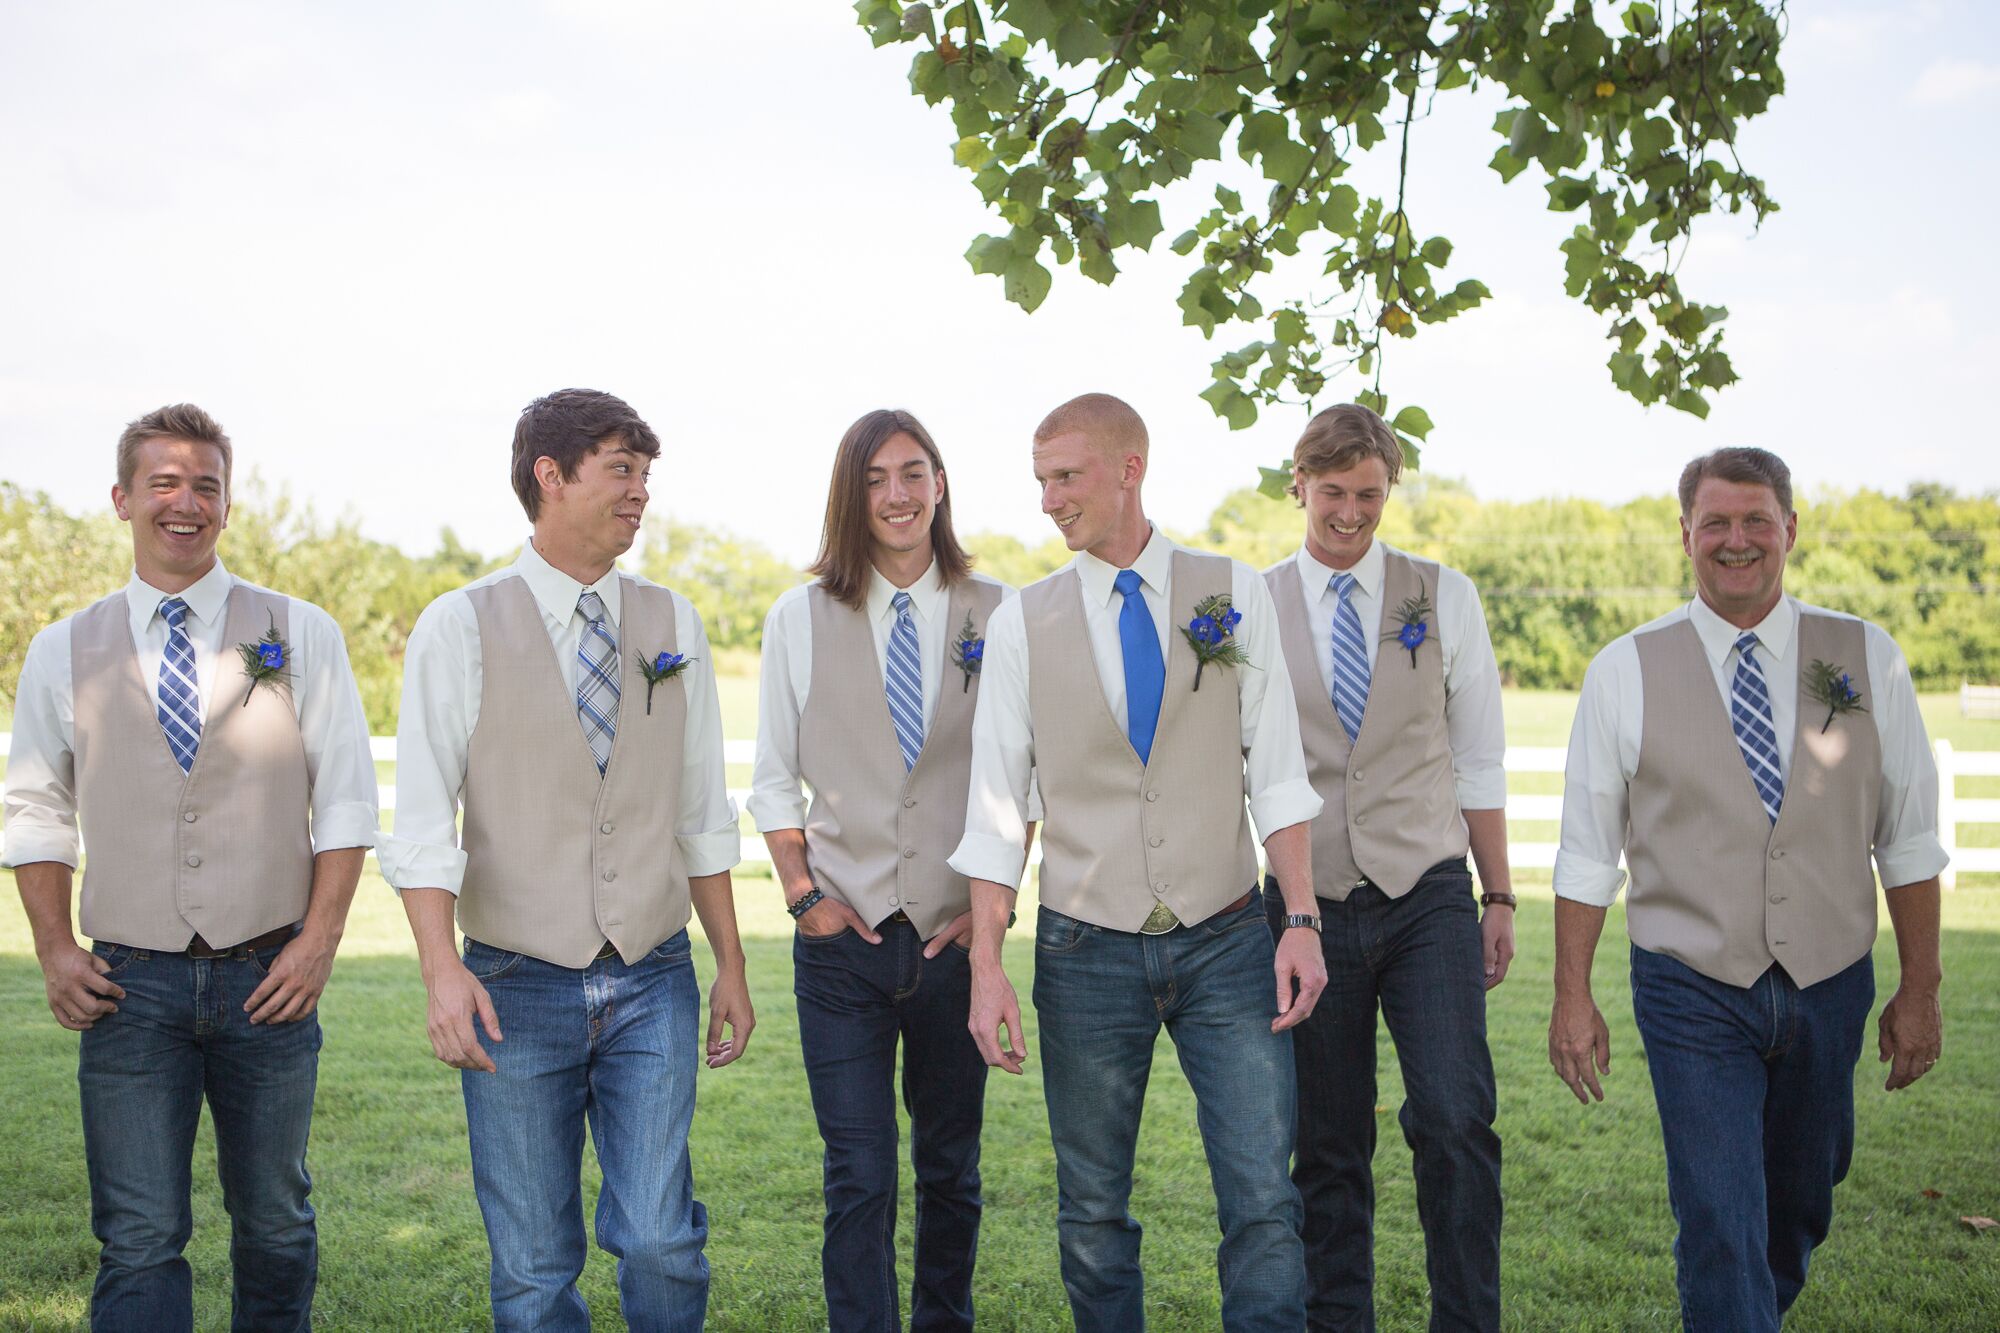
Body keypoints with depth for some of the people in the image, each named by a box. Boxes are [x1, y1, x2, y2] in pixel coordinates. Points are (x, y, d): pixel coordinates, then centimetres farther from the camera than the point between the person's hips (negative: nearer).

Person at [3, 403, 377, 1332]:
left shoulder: (300, 635, 3)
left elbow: (347, 799, 1)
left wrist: (319, 941, -8)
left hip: (271, 980, 0)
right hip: (131, 983, 0)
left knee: (275, 1222, 13)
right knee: (139, 1240, -2)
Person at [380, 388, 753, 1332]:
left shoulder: (672, 626, 8)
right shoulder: (460, 627, -2)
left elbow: (703, 814, 12)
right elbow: (423, 818, -8)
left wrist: (731, 967, 10)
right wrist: (442, 967, -20)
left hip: (652, 982, 2)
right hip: (517, 987, -2)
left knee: (660, 1242, -5)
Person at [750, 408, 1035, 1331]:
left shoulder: (995, 615, 2)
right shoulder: (800, 620, 3)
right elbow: (774, 780, 7)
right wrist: (805, 898, -3)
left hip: (956, 935, 1)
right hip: (845, 936, -1)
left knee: (951, 1167, 13)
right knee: (859, 1178, -2)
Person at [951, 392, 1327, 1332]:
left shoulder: (1234, 594, 3)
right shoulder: (1022, 621, 3)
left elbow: (1277, 769, 3)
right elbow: (995, 804, 2)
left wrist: (1301, 920, -6)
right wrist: (986, 968, -4)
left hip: (1224, 940, 0)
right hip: (1087, 950, 1)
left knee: (1263, 1203, -4)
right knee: (1092, 1216, 9)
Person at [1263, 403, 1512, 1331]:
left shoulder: (1445, 597, 6)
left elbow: (1478, 759, 9)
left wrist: (1499, 897, 6)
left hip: (1428, 900, 0)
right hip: (1310, 907, 0)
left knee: (1456, 1122, -12)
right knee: (1328, 1144, 7)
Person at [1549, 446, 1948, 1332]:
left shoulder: (1867, 659, 1)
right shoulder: (1624, 673, -4)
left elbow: (1909, 839, 4)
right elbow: (1587, 852, -1)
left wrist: (1920, 991, 3)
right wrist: (1572, 997, -2)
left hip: (1830, 990, 3)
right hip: (1694, 994, -3)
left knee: (1800, 1211, 20)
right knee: (1721, 1231, -7)